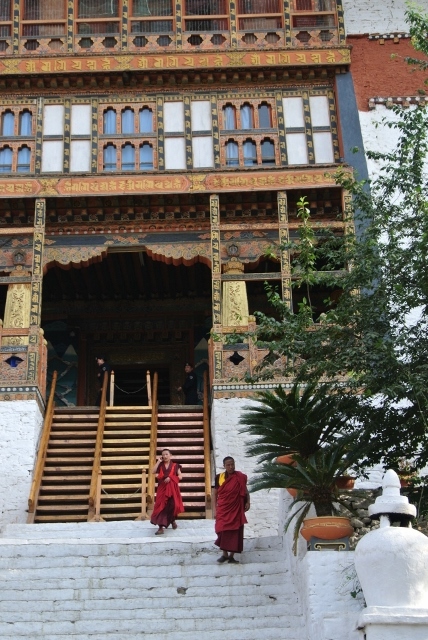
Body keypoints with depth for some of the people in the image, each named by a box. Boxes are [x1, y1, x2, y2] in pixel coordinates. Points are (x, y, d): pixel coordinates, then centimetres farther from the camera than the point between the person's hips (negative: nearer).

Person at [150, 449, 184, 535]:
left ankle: (172, 520, 30)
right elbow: (153, 471, -6)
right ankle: (161, 527, -14)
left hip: (172, 488, -1)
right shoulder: (160, 465, 11)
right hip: (162, 488, 1)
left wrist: (171, 478, -14)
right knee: (161, 506, -9)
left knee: (172, 505, -2)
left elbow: (180, 476, 0)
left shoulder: (175, 465, 6)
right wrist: (158, 461, -5)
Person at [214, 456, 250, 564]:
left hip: (236, 509, -1)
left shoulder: (240, 477, -5)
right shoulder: (219, 477, -1)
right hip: (223, 509, 1)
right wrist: (216, 508, 3)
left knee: (235, 532, 3)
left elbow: (245, 491, 2)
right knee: (223, 531, 3)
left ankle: (231, 556, 13)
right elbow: (215, 493, 5)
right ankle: (225, 554, 17)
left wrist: (248, 502, -13)